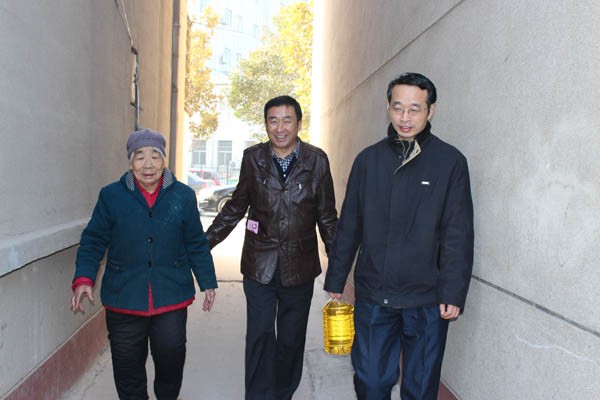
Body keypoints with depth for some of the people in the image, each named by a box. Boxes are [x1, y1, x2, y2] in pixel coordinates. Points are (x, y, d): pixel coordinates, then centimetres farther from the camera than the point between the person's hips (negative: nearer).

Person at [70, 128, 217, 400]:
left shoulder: (183, 196, 1)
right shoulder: (111, 195, -1)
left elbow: (197, 244, 7)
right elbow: (93, 242, 3)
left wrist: (207, 282, 7)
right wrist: (84, 279, -9)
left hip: (171, 296, 0)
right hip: (124, 298, 0)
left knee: (171, 355, 7)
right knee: (128, 366, 10)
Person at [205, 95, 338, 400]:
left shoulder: (317, 160, -3)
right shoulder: (253, 158, -1)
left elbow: (327, 216, 3)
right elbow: (236, 207, 10)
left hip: (300, 268, 1)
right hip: (259, 267, 0)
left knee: (291, 341, 14)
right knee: (260, 338, 1)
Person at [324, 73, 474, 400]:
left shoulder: (450, 162, -3)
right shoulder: (368, 159, 5)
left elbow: (458, 235, -4)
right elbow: (348, 225, 9)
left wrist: (453, 293, -8)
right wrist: (336, 278, 10)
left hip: (426, 299, -2)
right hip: (371, 294, 2)